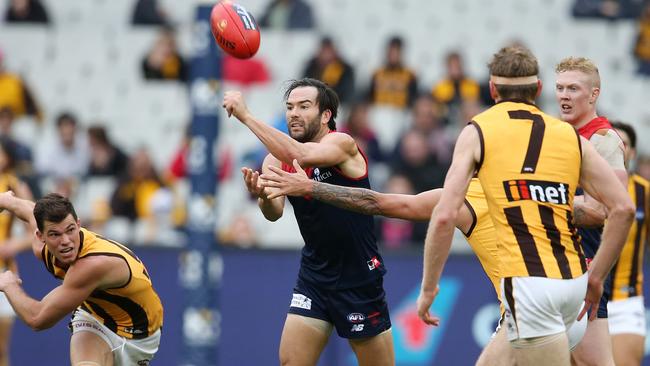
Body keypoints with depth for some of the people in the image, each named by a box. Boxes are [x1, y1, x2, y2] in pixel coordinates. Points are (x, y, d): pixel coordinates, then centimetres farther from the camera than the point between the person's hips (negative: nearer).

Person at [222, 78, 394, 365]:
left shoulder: (341, 144, -15)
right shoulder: (278, 156, 1)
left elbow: (300, 156, -35)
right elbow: (274, 212, -13)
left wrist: (246, 116, -34)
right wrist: (262, 196, -36)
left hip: (359, 277, -5)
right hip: (314, 276, 5)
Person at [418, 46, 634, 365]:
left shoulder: (477, 132, 5)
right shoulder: (570, 136, 15)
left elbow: (444, 216, -4)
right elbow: (623, 209, 8)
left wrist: (428, 288, 4)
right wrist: (596, 277, 16)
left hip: (528, 283, -5)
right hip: (573, 279, 5)